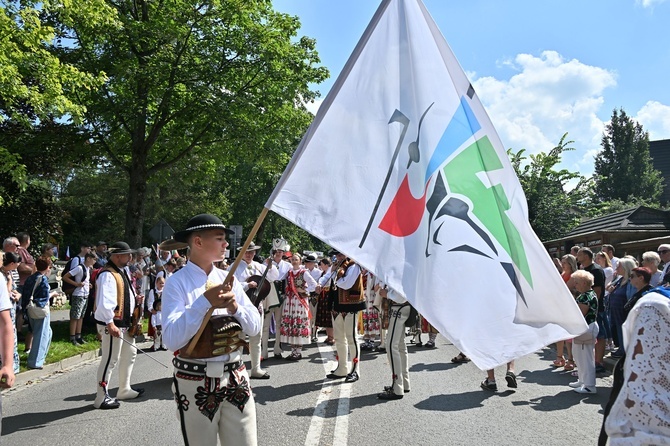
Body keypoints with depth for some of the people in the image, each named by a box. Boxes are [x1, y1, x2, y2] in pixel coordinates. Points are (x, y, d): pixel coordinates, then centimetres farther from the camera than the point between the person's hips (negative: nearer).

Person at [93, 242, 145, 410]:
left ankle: (124, 390, 35)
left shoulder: (122, 271, 12)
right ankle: (101, 398, 9)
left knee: (129, 354, 21)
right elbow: (104, 302, -28)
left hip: (125, 322, 11)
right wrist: (110, 324, -30)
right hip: (113, 324, -11)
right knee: (110, 359, -3)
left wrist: (135, 299, 6)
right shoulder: (108, 275, -20)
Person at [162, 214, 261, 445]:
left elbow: (255, 327, 5)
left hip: (235, 376, 5)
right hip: (195, 382, -4)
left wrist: (235, 307, -13)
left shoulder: (228, 278, 6)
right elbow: (172, 340, -20)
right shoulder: (177, 283, -10)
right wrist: (204, 302, -25)